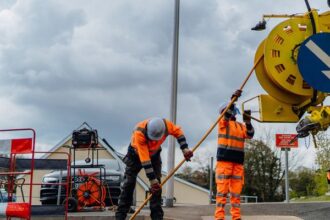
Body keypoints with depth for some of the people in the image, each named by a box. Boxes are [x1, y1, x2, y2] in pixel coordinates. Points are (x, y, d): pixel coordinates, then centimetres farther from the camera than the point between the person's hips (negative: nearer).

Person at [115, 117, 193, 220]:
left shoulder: (166, 125, -31)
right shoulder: (139, 132, -41)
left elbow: (178, 131, -8)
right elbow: (144, 159, -39)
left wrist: (185, 148, -19)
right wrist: (152, 179, -37)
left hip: (154, 154, 3)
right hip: (136, 154, -3)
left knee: (157, 185, -6)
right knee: (128, 184, -6)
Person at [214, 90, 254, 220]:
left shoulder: (241, 126, 19)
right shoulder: (223, 122, 7)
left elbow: (250, 135, 4)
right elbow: (226, 114, -13)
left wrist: (247, 121, -10)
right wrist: (233, 99, -25)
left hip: (238, 162, 5)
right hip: (224, 159, -5)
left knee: (236, 191, 5)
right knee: (222, 190, -8)